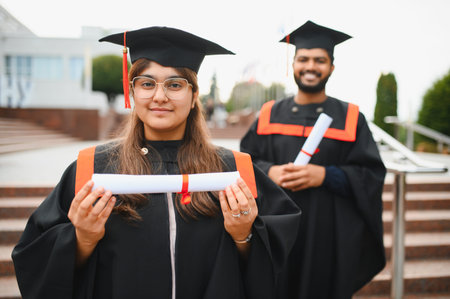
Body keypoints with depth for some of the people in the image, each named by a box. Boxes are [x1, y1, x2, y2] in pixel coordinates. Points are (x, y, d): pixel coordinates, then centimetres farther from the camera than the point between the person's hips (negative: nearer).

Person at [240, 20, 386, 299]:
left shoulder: (351, 118, 2)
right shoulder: (270, 114, 6)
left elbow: (372, 174, -2)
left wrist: (324, 176, -17)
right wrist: (270, 171, -14)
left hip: (330, 236, -1)